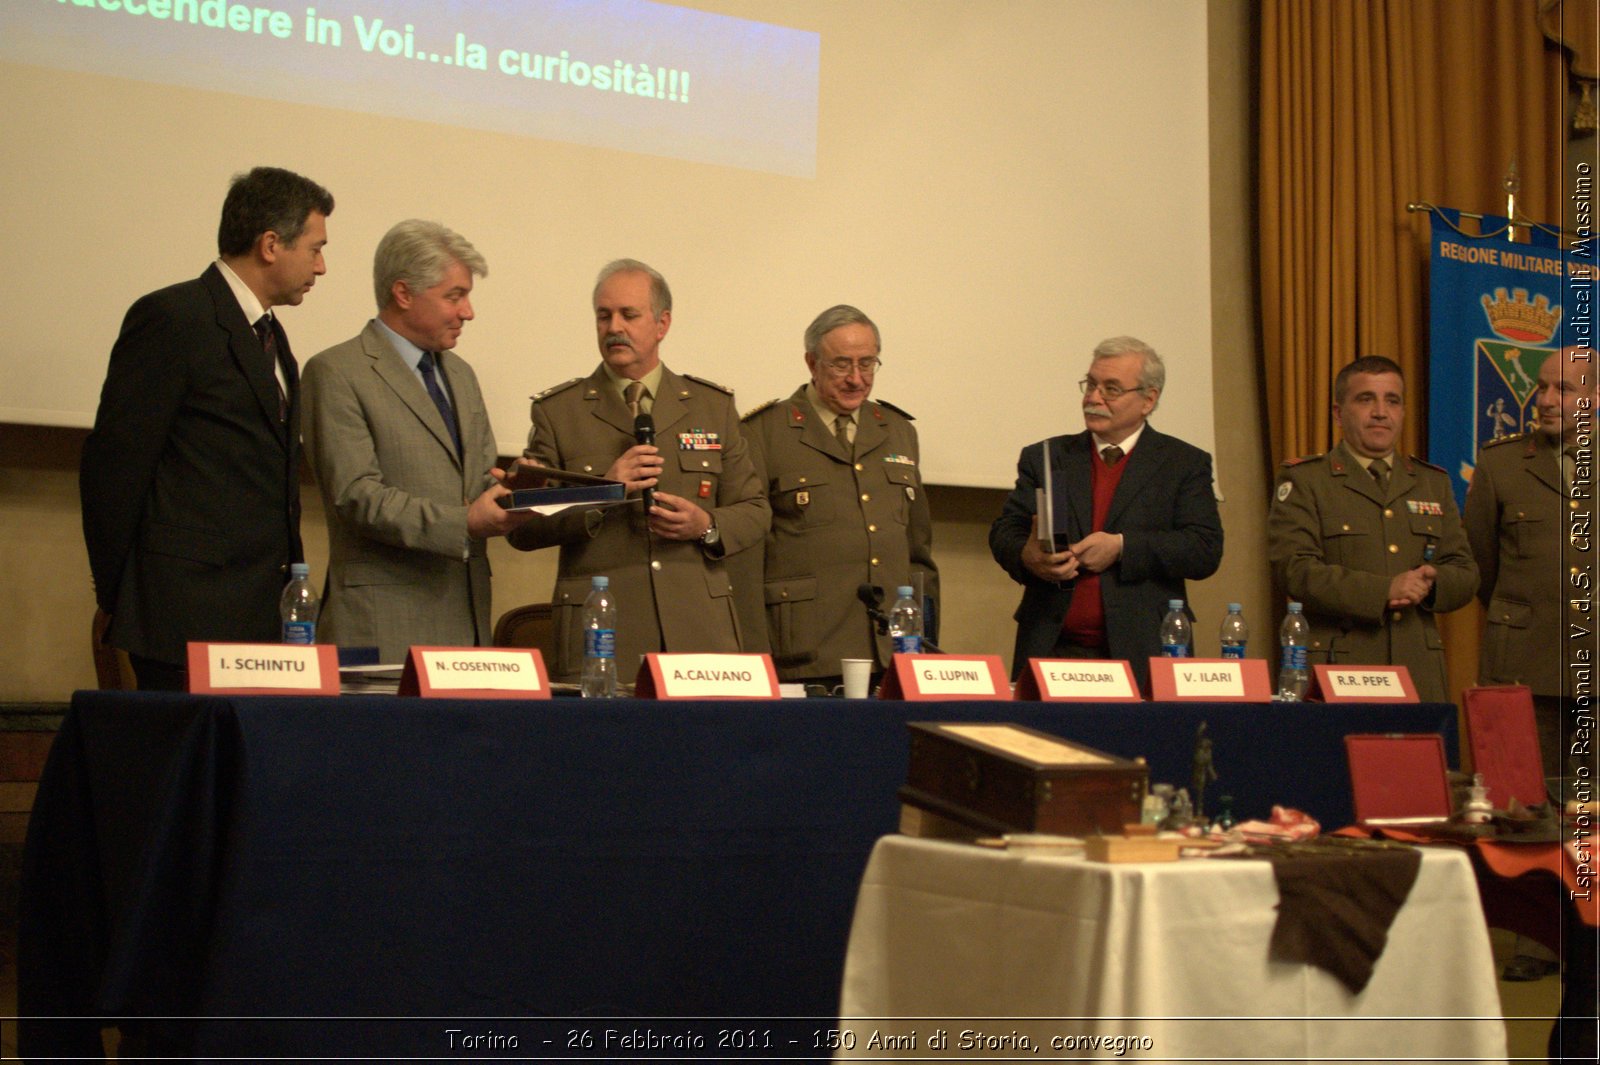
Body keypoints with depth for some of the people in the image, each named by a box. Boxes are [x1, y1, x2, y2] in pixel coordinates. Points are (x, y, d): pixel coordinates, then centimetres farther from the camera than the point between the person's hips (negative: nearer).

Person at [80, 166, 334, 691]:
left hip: (260, 613, 8)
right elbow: (113, 464, -10)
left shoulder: (269, 335, 20)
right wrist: (119, 598, -7)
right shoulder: (170, 318, -8)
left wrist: (290, 586, 14)